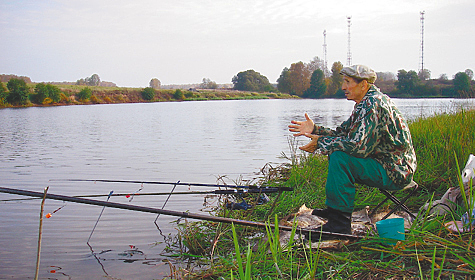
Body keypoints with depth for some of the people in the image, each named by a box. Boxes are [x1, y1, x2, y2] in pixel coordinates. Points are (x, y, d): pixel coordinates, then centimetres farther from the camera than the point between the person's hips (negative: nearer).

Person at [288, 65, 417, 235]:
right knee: (335, 149, 17)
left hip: (395, 173, -11)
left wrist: (321, 142, -18)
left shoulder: (373, 104, -20)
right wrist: (315, 130, 0)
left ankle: (340, 224, -20)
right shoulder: (365, 103, 12)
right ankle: (333, 209, 19)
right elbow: (343, 133, 14)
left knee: (339, 158, -24)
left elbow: (358, 146, -29)